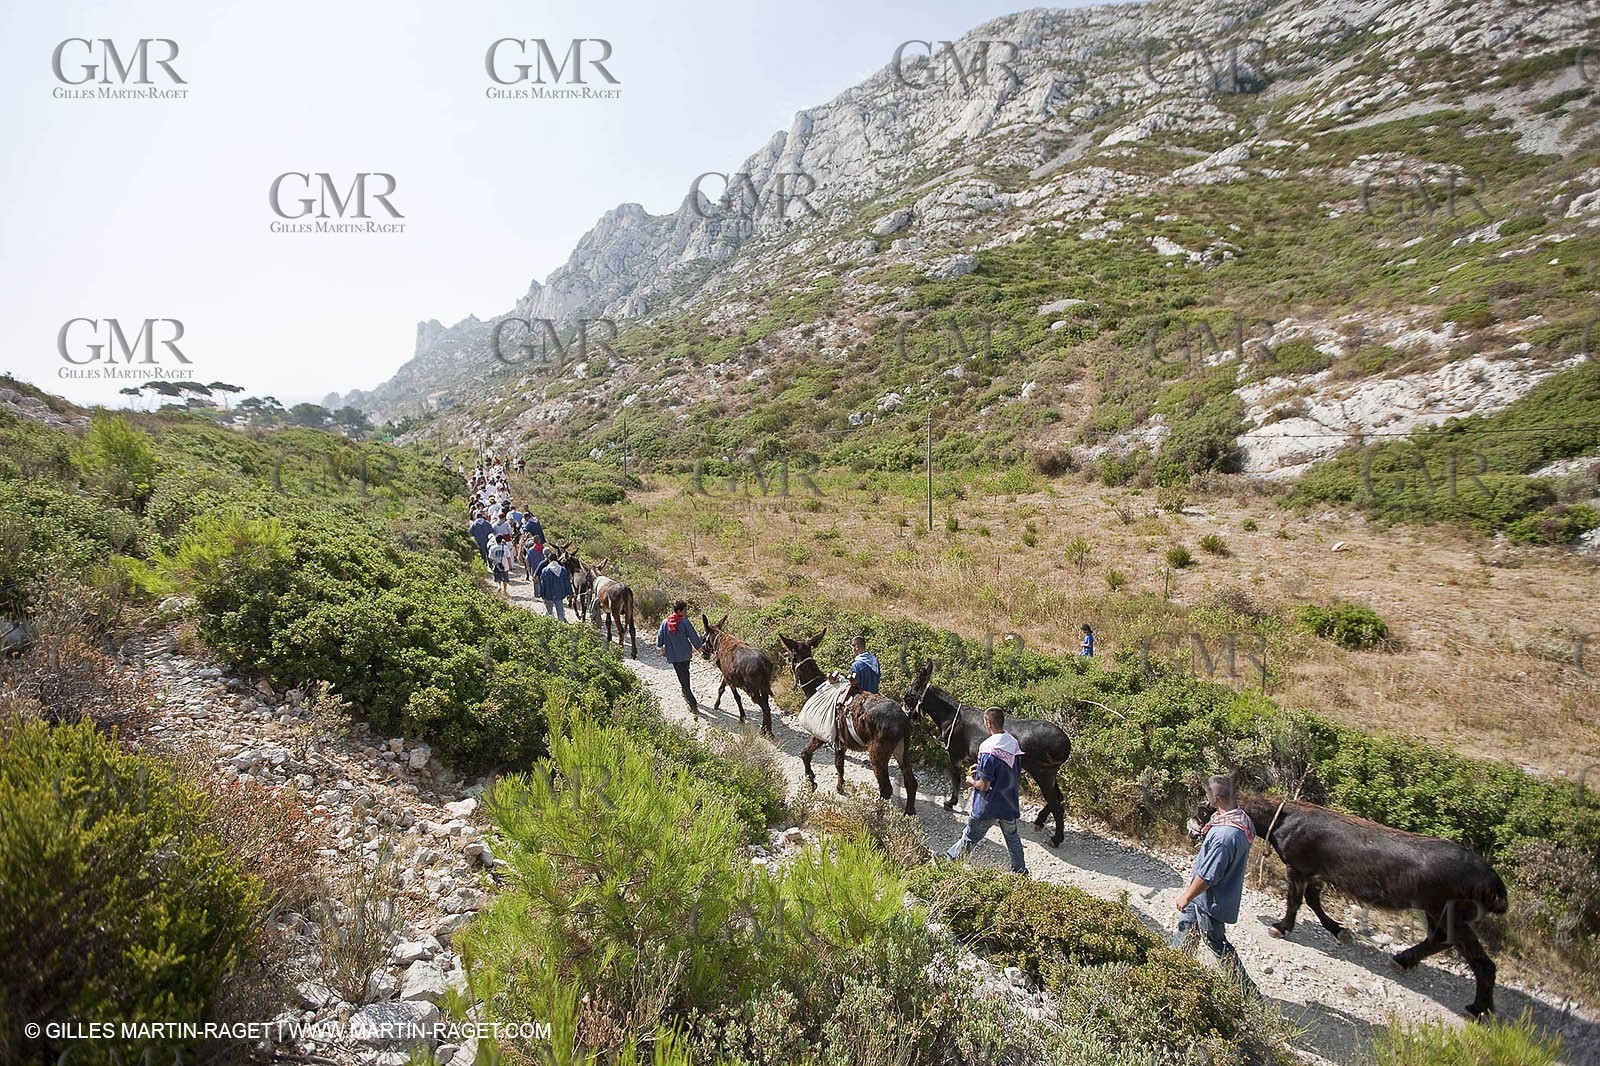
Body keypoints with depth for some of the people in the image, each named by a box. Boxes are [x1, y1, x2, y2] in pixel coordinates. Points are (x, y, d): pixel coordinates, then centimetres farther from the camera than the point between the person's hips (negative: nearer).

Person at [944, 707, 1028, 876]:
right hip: (1010, 804, 6)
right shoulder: (1014, 743, -4)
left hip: (988, 806, -6)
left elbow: (983, 786, -23)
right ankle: (1021, 872, 34)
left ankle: (949, 860, 24)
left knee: (969, 837, 9)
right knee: (1012, 837, 23)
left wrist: (971, 780, -3)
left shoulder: (989, 751, -27)